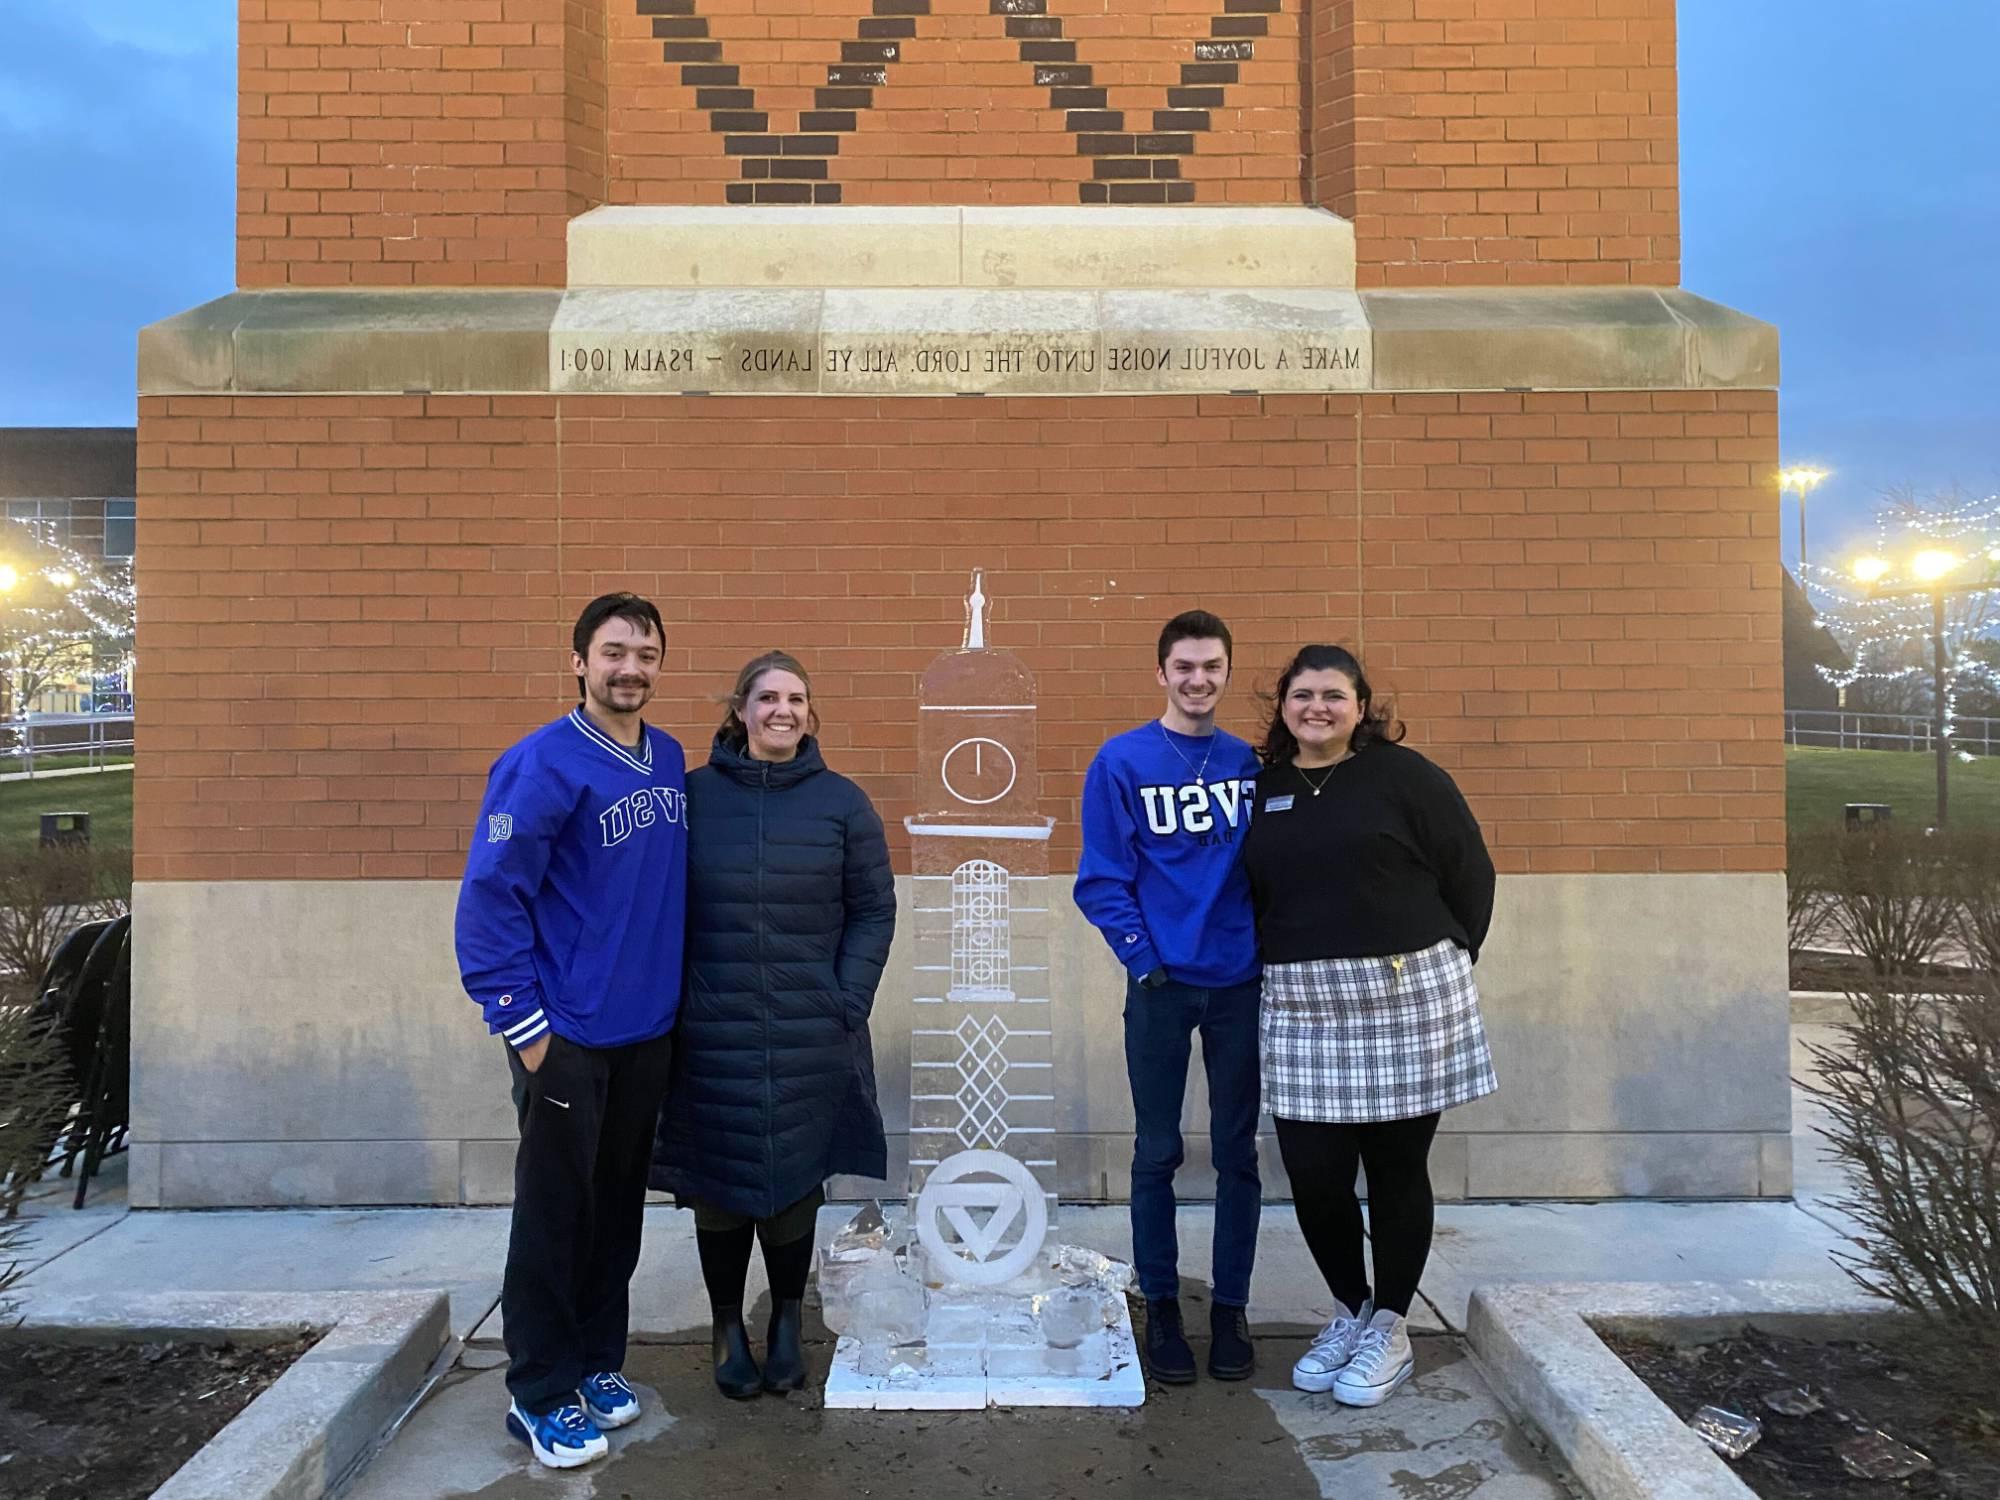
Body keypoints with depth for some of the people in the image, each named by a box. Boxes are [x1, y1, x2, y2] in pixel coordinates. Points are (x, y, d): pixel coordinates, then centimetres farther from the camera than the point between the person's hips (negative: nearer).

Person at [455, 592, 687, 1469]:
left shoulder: (671, 761, 5)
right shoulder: (543, 765, -15)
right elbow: (488, 898, -16)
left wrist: (675, 991, 11)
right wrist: (523, 1023, -16)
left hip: (649, 1032, 6)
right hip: (568, 1036, -6)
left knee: (618, 1205, 17)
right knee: (555, 1214, 7)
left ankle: (598, 1361, 34)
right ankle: (540, 1393, 23)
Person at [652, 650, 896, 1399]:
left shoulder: (842, 802, 1)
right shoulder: (693, 795, 1)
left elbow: (873, 912, 3)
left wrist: (848, 1004, -4)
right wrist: (672, 1002, -2)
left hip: (810, 1040, 0)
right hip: (710, 1035, 0)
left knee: (793, 1183, 9)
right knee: (718, 1184, 9)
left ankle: (787, 1323, 31)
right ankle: (728, 1328, 30)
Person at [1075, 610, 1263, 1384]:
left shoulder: (1251, 763, 5)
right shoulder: (1122, 762, -5)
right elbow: (1101, 879, -6)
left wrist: (1271, 947, 0)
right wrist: (1142, 959, -13)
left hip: (1241, 984, 3)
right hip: (1162, 985, -3)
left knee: (1236, 1149, 11)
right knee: (1158, 1152, 8)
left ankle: (1231, 1308, 25)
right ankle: (1160, 1307, 23)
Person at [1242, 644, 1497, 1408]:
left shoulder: (1403, 775, -2)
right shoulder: (1263, 787, 10)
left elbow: (1469, 876, 0)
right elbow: (1251, 894, 17)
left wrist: (1445, 965, 0)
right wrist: (1276, 964, 8)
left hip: (1404, 998, -3)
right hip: (1302, 1007, 3)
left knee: (1396, 1168, 7)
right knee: (1312, 1172, 3)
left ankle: (1390, 1329, 27)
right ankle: (1349, 1311, 29)